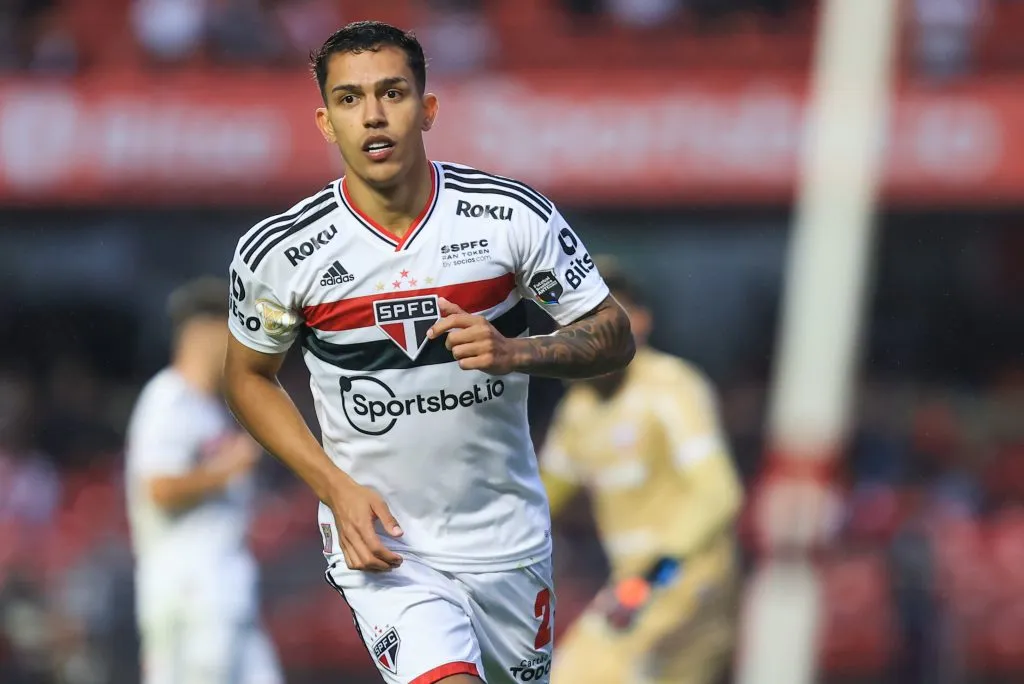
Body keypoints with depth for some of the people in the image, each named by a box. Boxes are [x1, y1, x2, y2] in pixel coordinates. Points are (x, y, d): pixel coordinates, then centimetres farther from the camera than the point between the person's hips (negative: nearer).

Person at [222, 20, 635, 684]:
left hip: (508, 532, 3)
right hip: (379, 539, -3)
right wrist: (335, 486, -8)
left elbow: (614, 336, -1)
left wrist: (514, 352, -22)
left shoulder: (515, 216, -9)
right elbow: (250, 377, 6)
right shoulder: (279, 253, -10)